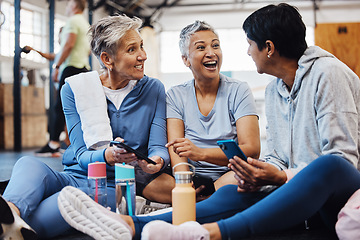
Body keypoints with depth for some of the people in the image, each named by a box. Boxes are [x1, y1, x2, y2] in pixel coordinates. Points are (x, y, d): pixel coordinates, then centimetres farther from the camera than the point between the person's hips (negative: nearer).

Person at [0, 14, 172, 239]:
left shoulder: (153, 89, 5)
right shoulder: (74, 88, 1)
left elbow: (158, 147, -1)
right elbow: (81, 155, -6)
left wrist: (157, 161, -27)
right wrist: (107, 156, -30)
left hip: (114, 187, 0)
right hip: (75, 176, 1)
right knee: (29, 163, -34)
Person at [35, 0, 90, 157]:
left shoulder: (73, 21, -5)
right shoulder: (86, 24, 23)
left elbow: (69, 44, -16)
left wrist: (57, 66, -15)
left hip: (71, 67, -9)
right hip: (84, 67, 9)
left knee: (60, 107, -12)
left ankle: (53, 145, -16)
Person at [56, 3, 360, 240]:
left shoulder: (327, 73, -9)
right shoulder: (274, 90, 16)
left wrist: (280, 177, -24)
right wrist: (261, 174, -9)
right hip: (304, 193, 6)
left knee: (329, 167, -40)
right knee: (235, 195, -19)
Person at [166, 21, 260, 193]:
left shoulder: (238, 91, 3)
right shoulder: (175, 96, 8)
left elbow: (252, 150, -9)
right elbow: (176, 152, -4)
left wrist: (201, 153, -24)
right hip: (193, 179, 1)